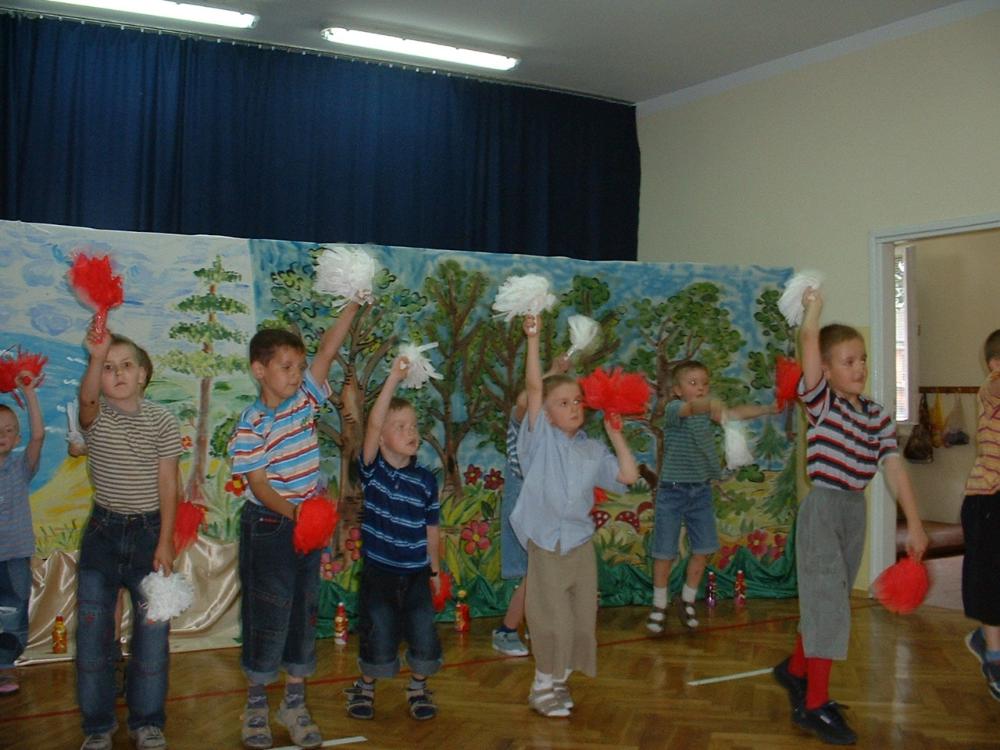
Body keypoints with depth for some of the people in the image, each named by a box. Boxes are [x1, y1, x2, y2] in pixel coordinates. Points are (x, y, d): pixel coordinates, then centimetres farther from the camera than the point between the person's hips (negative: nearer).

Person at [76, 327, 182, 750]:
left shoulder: (161, 421, -4)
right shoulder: (95, 416, -4)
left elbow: (168, 486, -3)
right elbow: (87, 398, -30)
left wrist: (164, 544, -9)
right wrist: (96, 356, -50)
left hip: (149, 530, 0)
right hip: (103, 531, 1)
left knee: (153, 628, 2)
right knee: (92, 629, 4)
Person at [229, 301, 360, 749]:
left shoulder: (305, 398, 0)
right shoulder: (251, 426, -15)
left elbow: (328, 349, -7)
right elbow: (258, 484, -18)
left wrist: (354, 304, -16)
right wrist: (293, 513, -33)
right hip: (269, 527, -5)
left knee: (305, 611, 11)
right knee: (269, 615, 3)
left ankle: (295, 703, 24)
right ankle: (256, 704, 21)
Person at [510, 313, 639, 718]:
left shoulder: (592, 449, 7)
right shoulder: (541, 439, -5)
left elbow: (628, 475, 2)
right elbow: (534, 387, -14)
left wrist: (615, 434, 3)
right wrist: (533, 339, -20)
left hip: (581, 543, 5)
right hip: (546, 543, -5)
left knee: (581, 618, 10)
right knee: (553, 619, 0)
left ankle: (558, 680, 27)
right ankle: (542, 687, 17)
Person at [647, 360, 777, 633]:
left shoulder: (709, 412, 5)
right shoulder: (673, 409, -14)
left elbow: (736, 412, -4)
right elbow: (690, 407, -36)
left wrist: (771, 408, -17)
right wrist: (712, 404, -58)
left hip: (701, 490, 5)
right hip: (672, 490, -5)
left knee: (703, 549, 4)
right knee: (665, 552, 1)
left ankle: (687, 601, 23)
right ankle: (659, 605, 18)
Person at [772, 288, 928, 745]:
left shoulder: (878, 416, 6)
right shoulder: (821, 402, -10)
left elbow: (894, 469, 1)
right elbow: (809, 339, -21)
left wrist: (913, 522, -5)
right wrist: (814, 308, -4)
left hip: (856, 512, 6)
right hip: (823, 508, -6)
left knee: (828, 600, 17)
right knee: (828, 601, -8)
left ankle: (795, 670, 38)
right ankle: (815, 705, -1)